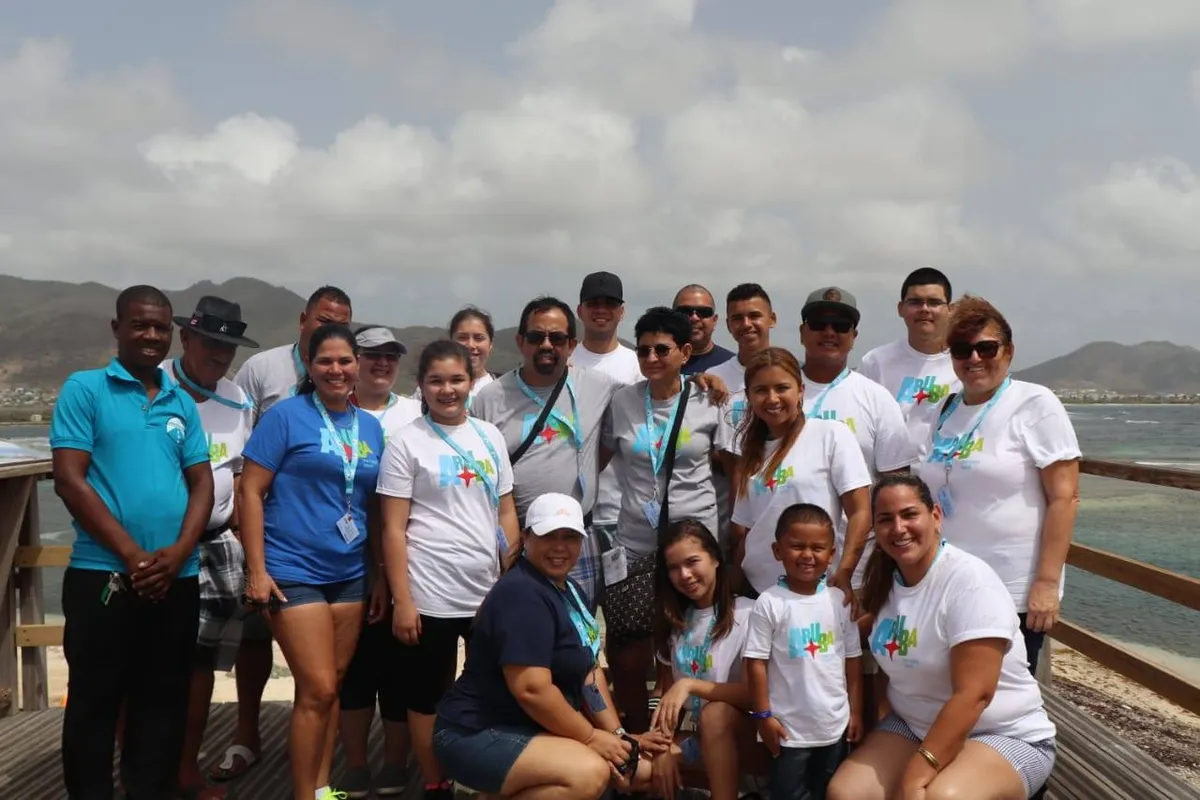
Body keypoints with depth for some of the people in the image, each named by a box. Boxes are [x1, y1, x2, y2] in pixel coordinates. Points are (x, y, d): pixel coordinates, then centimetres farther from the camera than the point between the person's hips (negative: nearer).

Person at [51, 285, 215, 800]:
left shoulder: (182, 403, 12)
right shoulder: (84, 389, -1)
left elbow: (202, 483, 9)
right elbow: (69, 480, -8)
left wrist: (178, 553, -9)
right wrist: (131, 555, -14)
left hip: (178, 579, 4)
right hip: (103, 575, -4)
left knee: (163, 702, 10)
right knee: (95, 703, 4)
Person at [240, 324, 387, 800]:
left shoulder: (371, 427, 10)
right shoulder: (286, 416, -6)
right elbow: (250, 491, -8)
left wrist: (382, 576, 12)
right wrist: (256, 569, -14)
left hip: (350, 575, 5)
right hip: (293, 572, -5)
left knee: (331, 686, 12)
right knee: (317, 690, -7)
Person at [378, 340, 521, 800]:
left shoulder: (490, 436, 8)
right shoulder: (407, 442, -4)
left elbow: (507, 514, 11)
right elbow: (394, 528, -7)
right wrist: (402, 601, -12)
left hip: (490, 593, 4)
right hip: (431, 597, -4)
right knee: (429, 697, 7)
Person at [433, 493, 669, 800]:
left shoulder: (570, 590, 11)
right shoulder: (521, 594, -20)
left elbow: (588, 671, 12)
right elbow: (532, 689, -27)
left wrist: (617, 735, 1)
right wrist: (591, 737, -17)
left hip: (536, 728, 10)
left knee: (638, 767, 9)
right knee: (590, 773, -30)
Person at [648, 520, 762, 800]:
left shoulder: (747, 614, -11)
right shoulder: (674, 620, 7)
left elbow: (754, 694, -17)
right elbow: (668, 694, 5)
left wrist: (690, 684, -27)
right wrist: (664, 749, -10)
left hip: (748, 737, -6)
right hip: (695, 738, 6)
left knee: (715, 713, -37)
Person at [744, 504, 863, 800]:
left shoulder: (840, 600, 0)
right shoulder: (770, 603, -11)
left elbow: (853, 660, 5)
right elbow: (756, 662, -8)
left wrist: (856, 712, 5)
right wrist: (763, 715, -9)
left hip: (835, 725, 4)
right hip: (789, 727, -3)